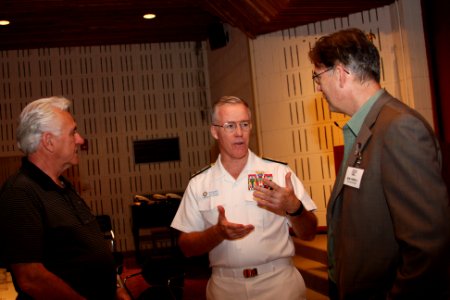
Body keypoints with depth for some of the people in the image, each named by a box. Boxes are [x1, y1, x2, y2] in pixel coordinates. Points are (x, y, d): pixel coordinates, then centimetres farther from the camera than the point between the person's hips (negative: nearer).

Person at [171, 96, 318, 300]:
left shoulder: (279, 172, -3)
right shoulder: (198, 185, 2)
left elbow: (309, 234, -2)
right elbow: (187, 248, 2)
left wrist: (294, 208, -23)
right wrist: (218, 232, -17)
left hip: (279, 283, -1)